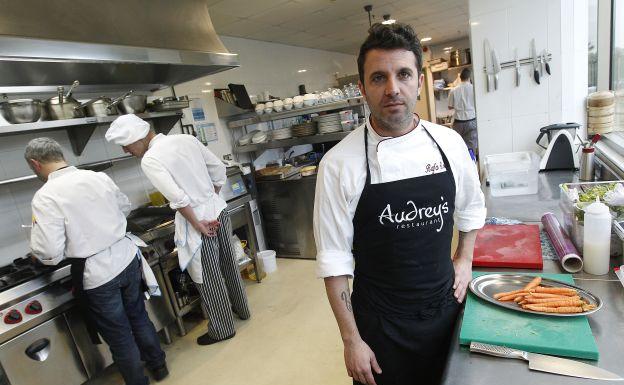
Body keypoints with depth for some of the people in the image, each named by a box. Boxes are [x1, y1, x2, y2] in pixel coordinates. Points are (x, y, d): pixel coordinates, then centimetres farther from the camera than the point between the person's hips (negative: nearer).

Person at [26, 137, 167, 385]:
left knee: (118, 335, 14)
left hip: (96, 273, -5)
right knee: (138, 316, 25)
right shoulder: (99, 177, -1)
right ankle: (158, 365, 43)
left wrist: (37, 253, 4)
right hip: (127, 258, 5)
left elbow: (50, 253, -18)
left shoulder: (45, 196, -16)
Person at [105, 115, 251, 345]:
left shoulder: (149, 160, -14)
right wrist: (212, 198, 14)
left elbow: (178, 198, -24)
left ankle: (222, 329, 30)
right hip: (218, 210, 7)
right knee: (228, 264, 24)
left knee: (209, 279, 11)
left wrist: (197, 225, -14)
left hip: (197, 219, -7)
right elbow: (219, 169, 7)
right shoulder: (186, 139, 4)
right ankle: (241, 309, 45)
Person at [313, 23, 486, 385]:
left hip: (446, 306, 4)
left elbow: (471, 206, 13)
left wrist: (465, 259, 7)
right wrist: (351, 340, -10)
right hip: (381, 325, -3)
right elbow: (335, 260, -14)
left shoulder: (449, 142, -6)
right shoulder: (339, 163, -18)